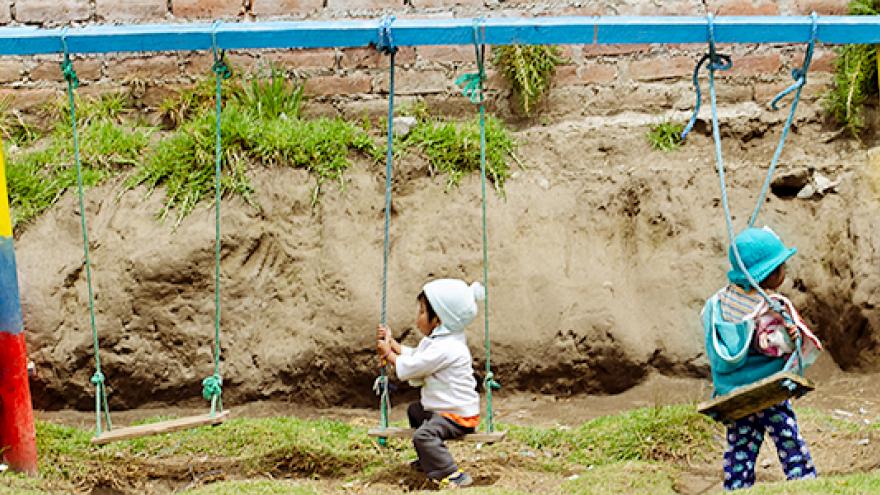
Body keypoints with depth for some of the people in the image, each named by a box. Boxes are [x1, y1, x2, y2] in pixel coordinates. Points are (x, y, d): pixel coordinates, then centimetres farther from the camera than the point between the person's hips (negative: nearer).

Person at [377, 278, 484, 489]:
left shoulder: (445, 348, -26)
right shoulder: (439, 341, 10)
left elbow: (410, 367, -22)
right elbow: (412, 356, 19)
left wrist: (388, 354, -6)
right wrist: (391, 342, 14)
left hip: (459, 416, -12)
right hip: (442, 408, 12)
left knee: (424, 435, -32)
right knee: (415, 410, 34)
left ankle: (453, 475, -32)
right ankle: (427, 459, 44)